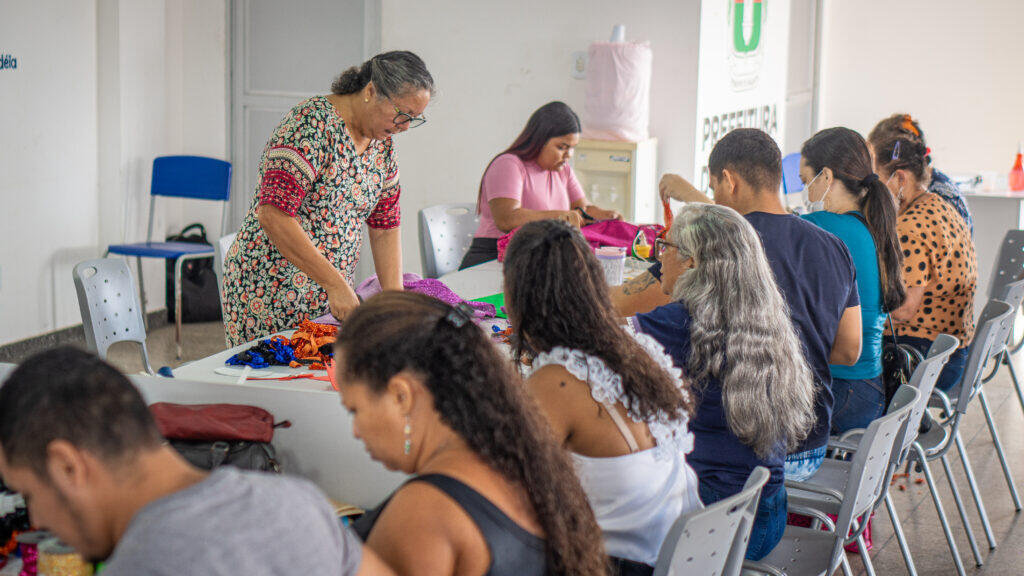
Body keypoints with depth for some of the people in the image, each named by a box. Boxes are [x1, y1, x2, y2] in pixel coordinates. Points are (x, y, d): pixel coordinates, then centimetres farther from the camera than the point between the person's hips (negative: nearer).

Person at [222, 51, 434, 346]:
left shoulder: (381, 142, 8)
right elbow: (273, 214, -25)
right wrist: (335, 283, -26)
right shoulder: (313, 123, -17)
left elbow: (385, 227, 12)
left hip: (331, 295, 8)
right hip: (271, 288, -7)